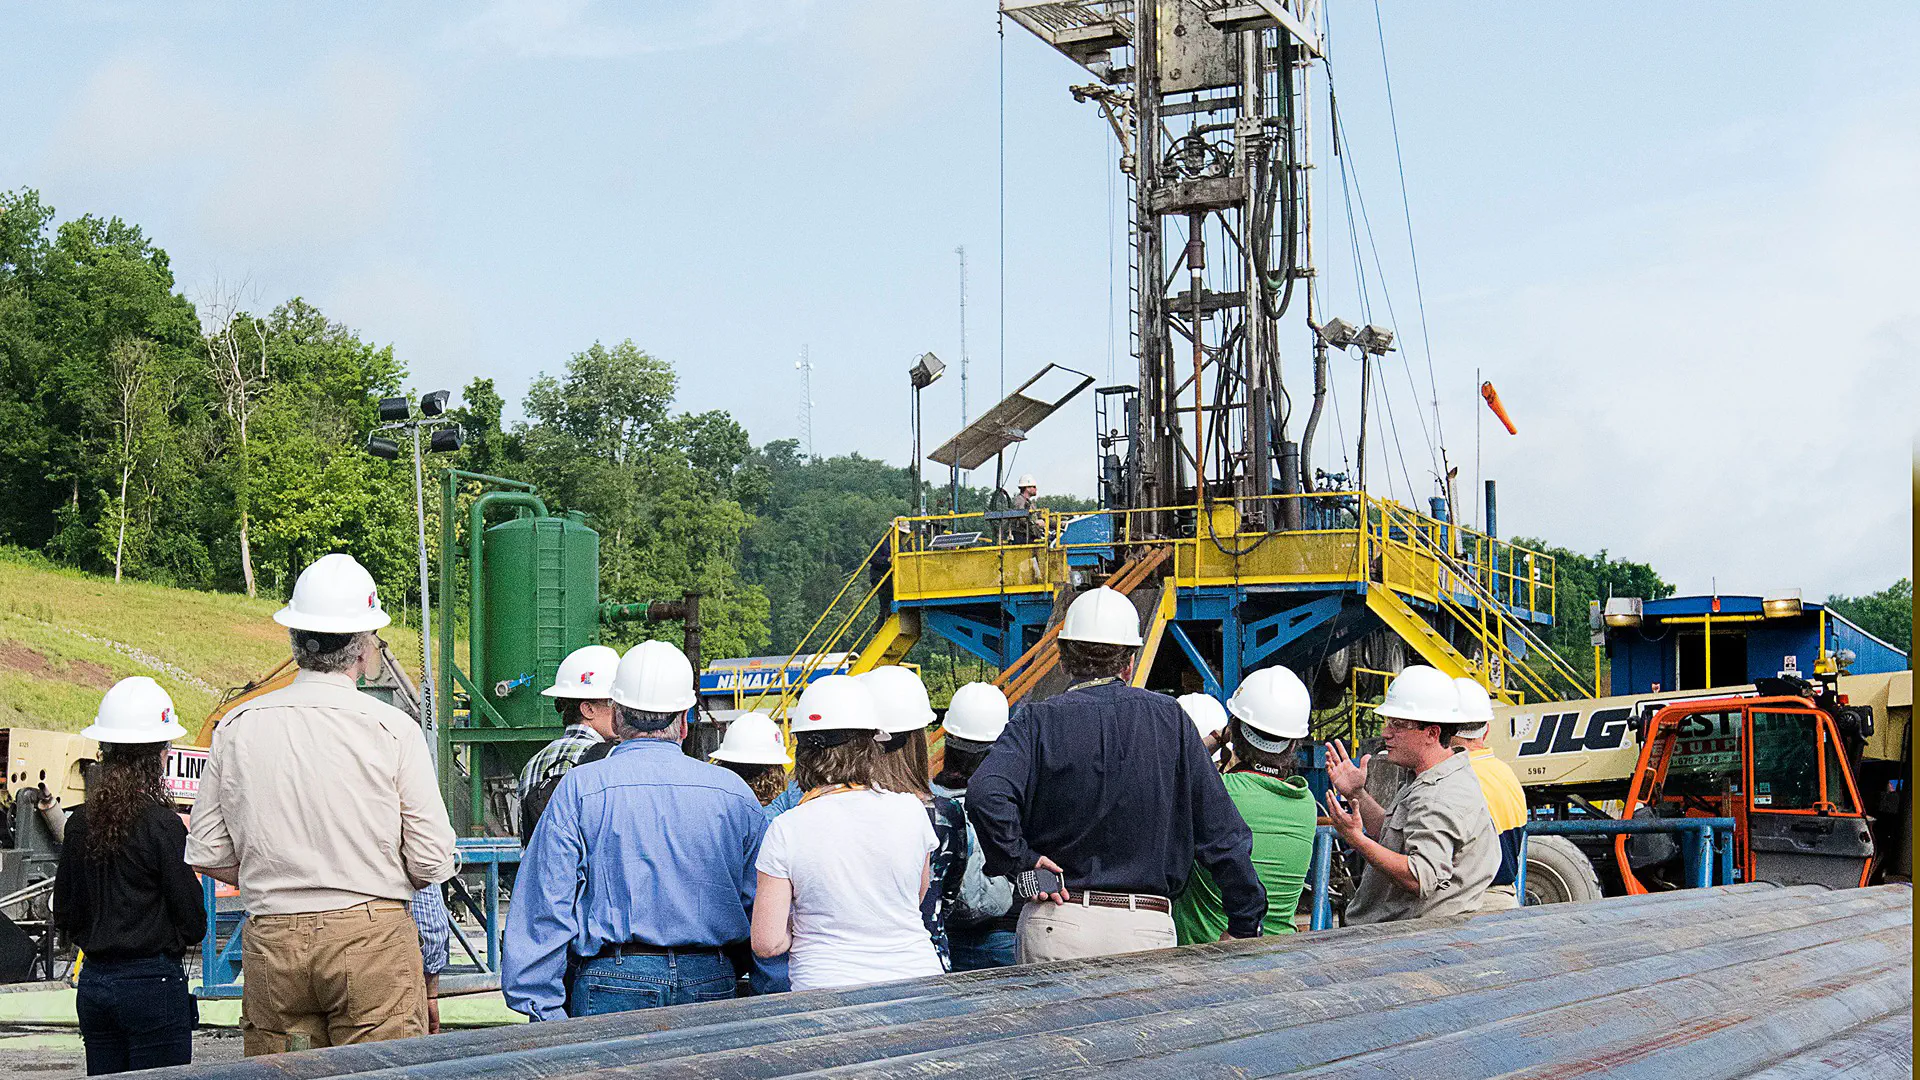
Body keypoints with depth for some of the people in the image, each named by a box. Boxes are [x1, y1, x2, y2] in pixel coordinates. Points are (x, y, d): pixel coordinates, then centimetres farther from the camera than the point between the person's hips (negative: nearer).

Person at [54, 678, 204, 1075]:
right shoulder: (161, 823, -14)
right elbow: (193, 923, -10)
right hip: (153, 982, -6)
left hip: (93, 983, 6)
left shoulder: (79, 822, 3)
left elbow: (65, 916, 10)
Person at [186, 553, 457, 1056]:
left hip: (270, 940, 3)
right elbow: (433, 863, -6)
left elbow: (207, 854, 7)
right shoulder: (391, 728, -7)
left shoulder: (236, 727, 3)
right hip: (371, 937, -3)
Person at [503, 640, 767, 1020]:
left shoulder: (579, 789, -3)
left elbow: (547, 909, -5)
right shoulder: (734, 793, 5)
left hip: (613, 986, -3)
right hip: (712, 987, 3)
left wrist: (543, 1015, -2)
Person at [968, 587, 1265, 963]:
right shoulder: (1170, 719, 4)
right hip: (1147, 930, 1)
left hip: (1055, 924, 0)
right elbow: (1221, 832, 5)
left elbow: (986, 795, -20)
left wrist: (1020, 862, -6)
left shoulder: (1038, 721, -1)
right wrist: (1247, 926, 12)